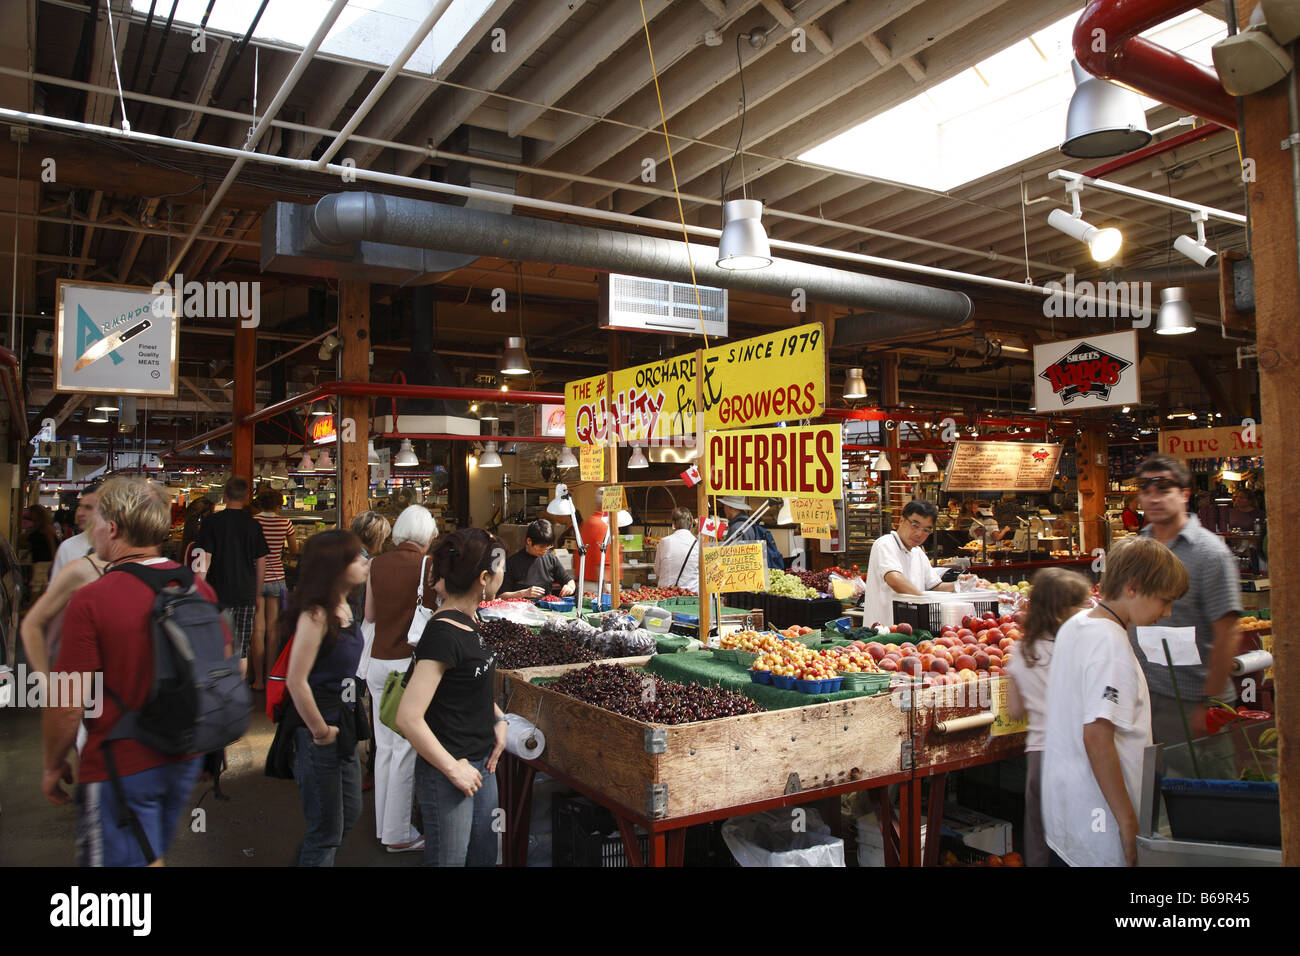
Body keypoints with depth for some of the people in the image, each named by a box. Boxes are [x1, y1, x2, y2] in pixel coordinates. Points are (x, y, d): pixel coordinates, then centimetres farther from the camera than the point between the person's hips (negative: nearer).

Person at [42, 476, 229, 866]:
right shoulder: (198, 587, -4)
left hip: (119, 768, -6)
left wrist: (53, 766, 0)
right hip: (185, 760, 6)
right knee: (151, 855, 25)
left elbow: (68, 706, -17)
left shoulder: (90, 600, -20)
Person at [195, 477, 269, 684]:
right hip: (246, 594, 2)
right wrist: (256, 596, 17)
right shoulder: (254, 525, 3)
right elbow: (261, 564, 7)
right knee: (241, 651, 7)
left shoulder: (211, 522, -5)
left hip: (219, 594, -2)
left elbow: (204, 562, -8)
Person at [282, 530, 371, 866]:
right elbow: (296, 681, -26)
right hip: (320, 732, -9)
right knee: (327, 831, 4)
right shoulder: (316, 614, -23)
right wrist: (320, 731, -17)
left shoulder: (346, 608, 4)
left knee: (350, 813, 22)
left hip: (344, 725, 9)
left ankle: (310, 857, 42)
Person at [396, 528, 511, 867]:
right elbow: (408, 718, -28)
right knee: (449, 860, 9)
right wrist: (453, 769, -19)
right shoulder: (443, 635, -25)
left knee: (484, 856, 22)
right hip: (447, 774, -9)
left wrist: (498, 718, 4)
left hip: (481, 762, 9)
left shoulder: (468, 620, 3)